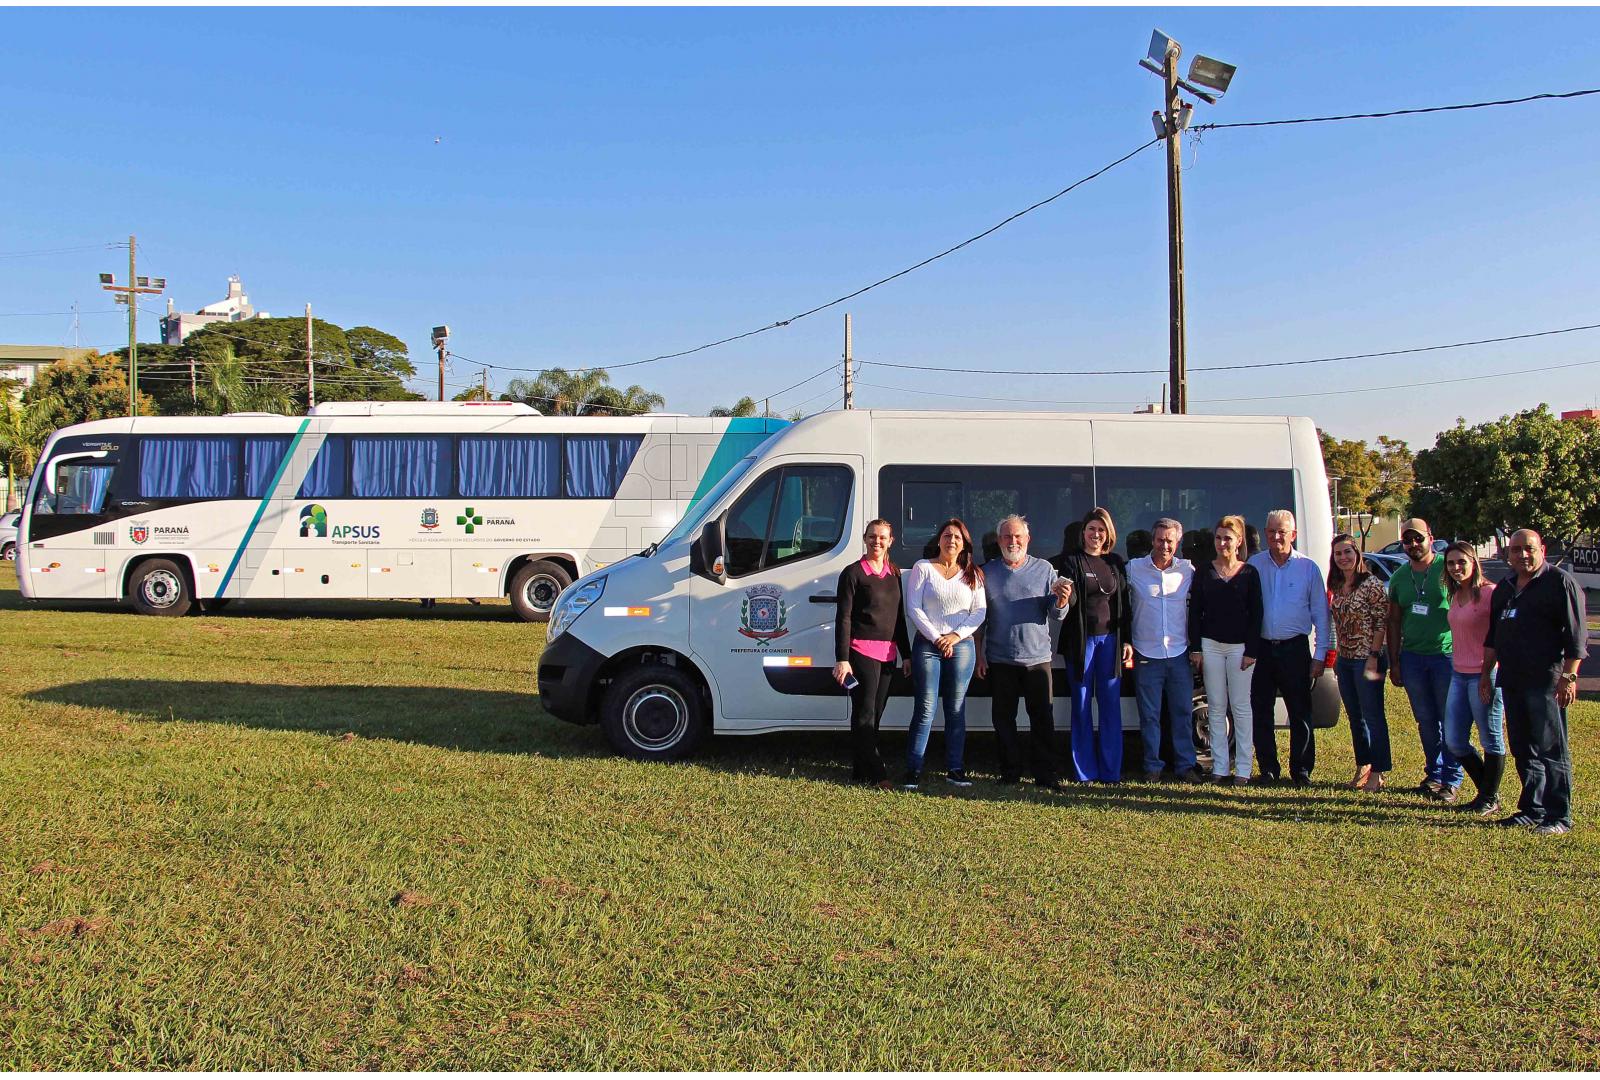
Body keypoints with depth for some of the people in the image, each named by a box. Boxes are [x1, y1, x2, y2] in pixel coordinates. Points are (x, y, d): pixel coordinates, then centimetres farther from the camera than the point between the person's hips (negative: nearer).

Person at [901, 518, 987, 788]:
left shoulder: (972, 574, 11)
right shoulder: (923, 568, 3)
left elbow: (979, 612, 5)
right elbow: (913, 609, -3)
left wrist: (956, 635, -9)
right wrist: (936, 638, -10)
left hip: (961, 646, 3)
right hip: (927, 645, -2)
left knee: (956, 710, 6)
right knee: (925, 709, -6)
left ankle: (955, 768, 12)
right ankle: (913, 770, -2)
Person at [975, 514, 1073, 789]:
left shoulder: (1044, 569, 4)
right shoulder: (987, 572, 6)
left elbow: (1057, 615, 0)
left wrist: (1061, 600, -22)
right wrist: (979, 654, 4)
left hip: (1037, 658, -1)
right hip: (999, 660, 1)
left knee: (1043, 719, -1)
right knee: (1003, 719, 7)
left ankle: (1046, 774, 6)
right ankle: (1010, 773, 17)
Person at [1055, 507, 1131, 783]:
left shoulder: (1116, 563, 9)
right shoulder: (1070, 561, -1)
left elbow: (1124, 604, 11)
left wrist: (1127, 640, 6)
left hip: (1110, 638, 3)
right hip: (1081, 639, -3)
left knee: (1110, 704, 4)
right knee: (1081, 706, 3)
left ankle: (1111, 770, 11)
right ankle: (1085, 771, 10)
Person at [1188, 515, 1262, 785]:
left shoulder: (1249, 573, 1)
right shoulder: (1204, 571, 5)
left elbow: (1256, 614, 0)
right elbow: (1194, 610, 4)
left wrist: (1251, 651, -7)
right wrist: (1195, 648, -2)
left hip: (1240, 646, -2)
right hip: (1210, 645, 2)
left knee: (1241, 707, 1)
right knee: (1216, 708, 5)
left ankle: (1243, 769, 7)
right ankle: (1219, 767, 11)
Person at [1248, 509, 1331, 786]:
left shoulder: (1308, 567, 2)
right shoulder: (1254, 564, 4)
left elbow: (1320, 615, 4)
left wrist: (1320, 655, -1)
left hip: (1294, 649, -1)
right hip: (1261, 648, 2)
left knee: (1300, 713, 1)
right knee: (1260, 712, 6)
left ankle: (1301, 770, 11)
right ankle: (1268, 768, 17)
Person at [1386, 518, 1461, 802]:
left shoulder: (1447, 569, -5)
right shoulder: (1399, 577, 10)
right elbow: (1394, 623, 13)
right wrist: (1394, 663, 10)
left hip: (1446, 654, -4)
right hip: (1412, 657, 5)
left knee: (1450, 721, 0)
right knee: (1425, 721, 11)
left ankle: (1452, 780, 7)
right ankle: (1433, 773, 22)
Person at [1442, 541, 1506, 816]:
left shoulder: (1490, 593, -12)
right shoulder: (1456, 595, 11)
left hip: (1484, 675, -8)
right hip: (1459, 675, 8)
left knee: (1491, 740, 6)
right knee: (1454, 742, 10)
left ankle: (1490, 799, 19)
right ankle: (1486, 790, 27)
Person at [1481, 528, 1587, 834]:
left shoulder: (1560, 582, -5)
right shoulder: (1504, 589, 17)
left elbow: (1576, 634, -10)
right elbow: (1492, 636, 24)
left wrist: (1569, 676, -16)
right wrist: (1486, 673, 22)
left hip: (1546, 682, -7)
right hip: (1512, 682, 7)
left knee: (1551, 751, -4)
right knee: (1523, 750, 12)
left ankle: (1559, 816, 2)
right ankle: (1532, 809, 21)